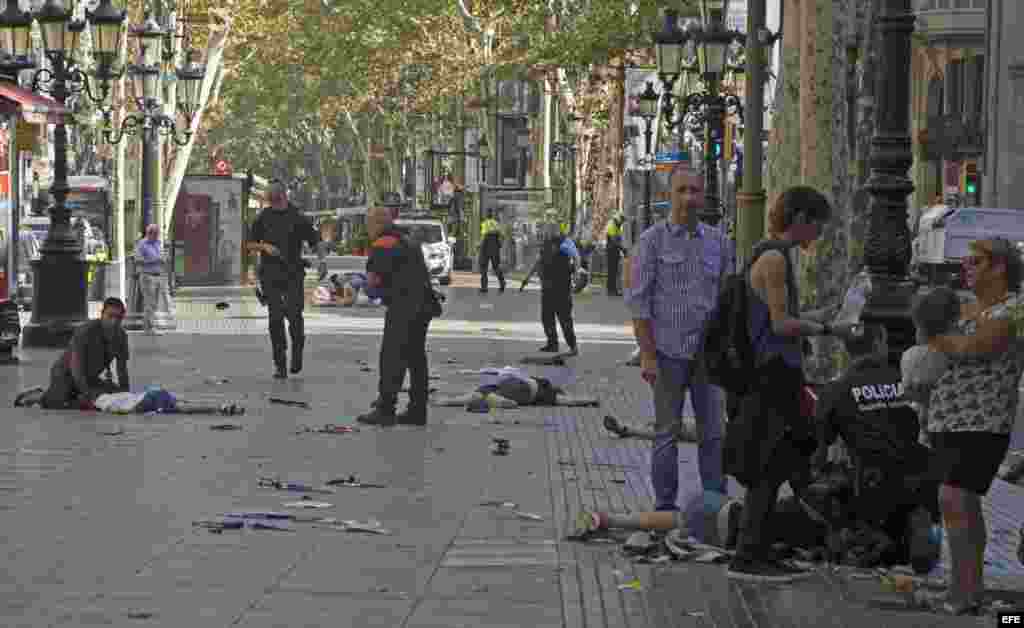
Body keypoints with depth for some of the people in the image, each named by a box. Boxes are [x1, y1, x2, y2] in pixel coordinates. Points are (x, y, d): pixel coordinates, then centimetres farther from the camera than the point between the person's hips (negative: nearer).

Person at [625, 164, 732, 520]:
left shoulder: (717, 242, 10)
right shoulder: (653, 240, -2)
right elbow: (638, 300, -5)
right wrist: (647, 355, -11)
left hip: (708, 353, 3)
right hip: (668, 353, -3)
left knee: (713, 431, 4)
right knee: (667, 433, 3)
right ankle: (666, 507, 11)